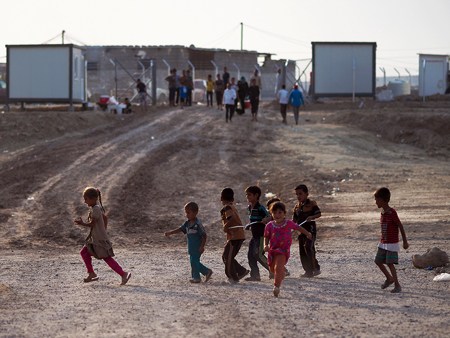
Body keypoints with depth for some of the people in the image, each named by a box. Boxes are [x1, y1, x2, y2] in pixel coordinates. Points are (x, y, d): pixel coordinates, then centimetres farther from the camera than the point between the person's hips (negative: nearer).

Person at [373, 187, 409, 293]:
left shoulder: (392, 213, -19)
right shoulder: (383, 212, 8)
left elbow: (400, 226, -16)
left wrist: (405, 242, -14)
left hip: (392, 244, -9)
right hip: (383, 243, 9)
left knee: (390, 263, -12)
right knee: (378, 261, 10)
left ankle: (397, 285, -4)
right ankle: (389, 278, 29)